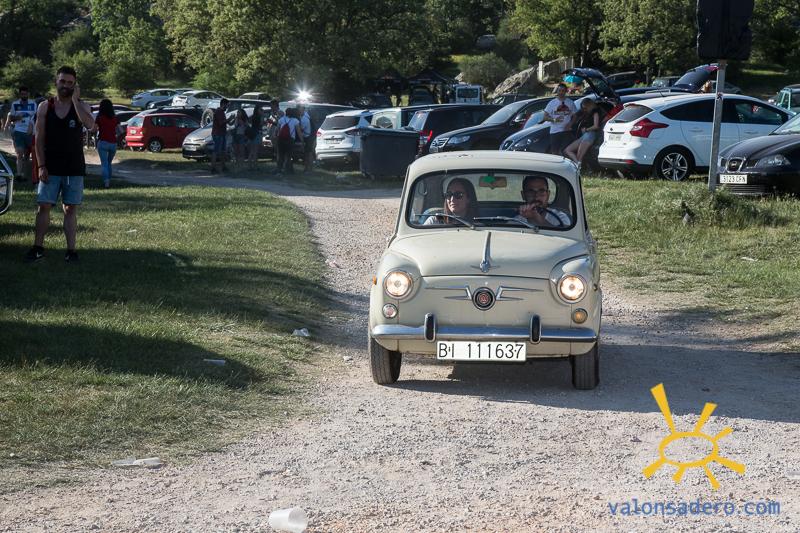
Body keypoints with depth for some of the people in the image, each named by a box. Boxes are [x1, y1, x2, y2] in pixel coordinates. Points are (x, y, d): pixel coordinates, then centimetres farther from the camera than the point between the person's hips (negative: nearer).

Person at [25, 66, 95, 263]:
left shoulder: (81, 106, 0)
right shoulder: (45, 107, 3)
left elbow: (90, 125, -23)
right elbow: (39, 138, 1)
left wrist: (75, 99, -21)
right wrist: (41, 166, -7)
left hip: (74, 168, -1)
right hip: (50, 168, 1)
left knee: (70, 209, 3)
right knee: (43, 207, -1)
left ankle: (71, 250, 5)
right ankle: (38, 247, 5)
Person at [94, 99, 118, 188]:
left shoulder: (99, 117, -4)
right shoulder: (115, 118, 6)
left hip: (103, 143, -3)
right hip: (113, 143, 3)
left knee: (104, 164, -4)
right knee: (109, 163, 21)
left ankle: (106, 181, -20)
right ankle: (109, 180, 17)